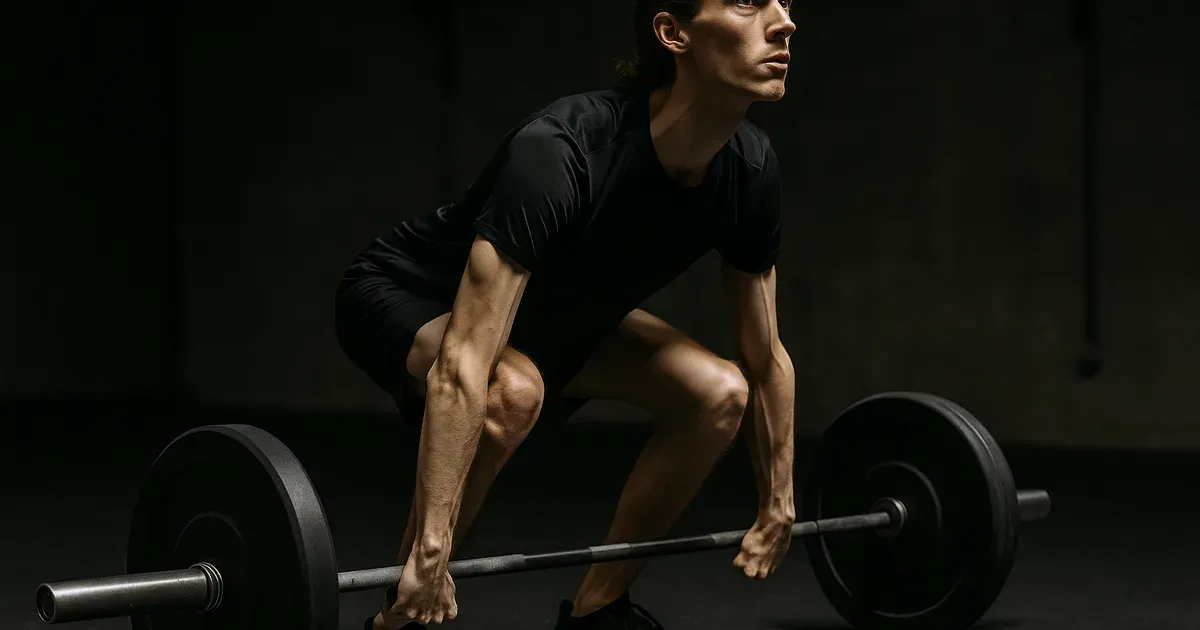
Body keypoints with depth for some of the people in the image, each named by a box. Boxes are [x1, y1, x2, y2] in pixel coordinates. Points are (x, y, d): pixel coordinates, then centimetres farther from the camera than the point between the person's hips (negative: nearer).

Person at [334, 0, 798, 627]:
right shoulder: (558, 151, -39)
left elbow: (766, 359, -3)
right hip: (405, 296, -7)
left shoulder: (750, 169, -18)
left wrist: (778, 504, 2)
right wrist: (430, 548, -44)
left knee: (720, 391, -8)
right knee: (512, 390, -37)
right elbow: (462, 365, -43)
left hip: (551, 309, 7)